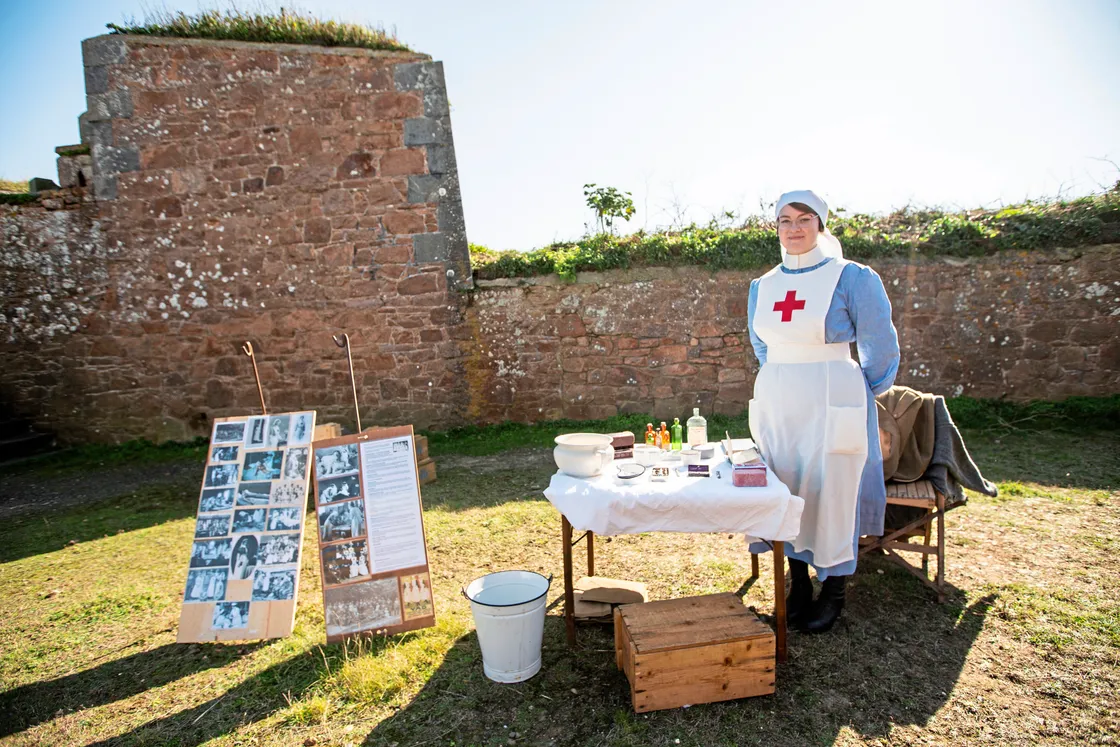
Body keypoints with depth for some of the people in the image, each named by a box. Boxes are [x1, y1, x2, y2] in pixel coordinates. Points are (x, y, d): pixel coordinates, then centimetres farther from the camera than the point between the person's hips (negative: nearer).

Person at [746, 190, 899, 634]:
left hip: (830, 405, -5)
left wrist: (859, 394, 7)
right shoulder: (762, 286, 9)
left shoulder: (851, 278, -6)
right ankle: (798, 586, 27)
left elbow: (880, 347, -1)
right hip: (775, 403, 5)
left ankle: (833, 595, 21)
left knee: (830, 494, 3)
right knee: (786, 493, 10)